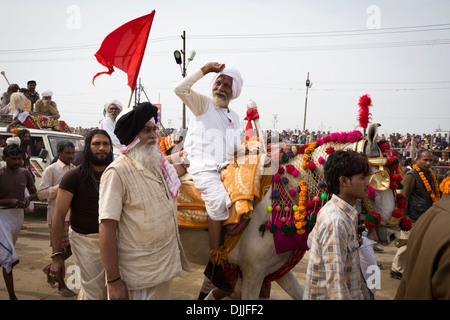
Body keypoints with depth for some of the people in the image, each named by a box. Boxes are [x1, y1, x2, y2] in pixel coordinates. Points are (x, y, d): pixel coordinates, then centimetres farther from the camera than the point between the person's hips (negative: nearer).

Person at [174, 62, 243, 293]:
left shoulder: (234, 118, 22)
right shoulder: (202, 104, 6)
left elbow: (237, 148, 26)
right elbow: (180, 89, -10)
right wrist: (204, 70, -8)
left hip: (225, 169, 7)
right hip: (202, 168, -7)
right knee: (218, 200, -28)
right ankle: (214, 265, -20)